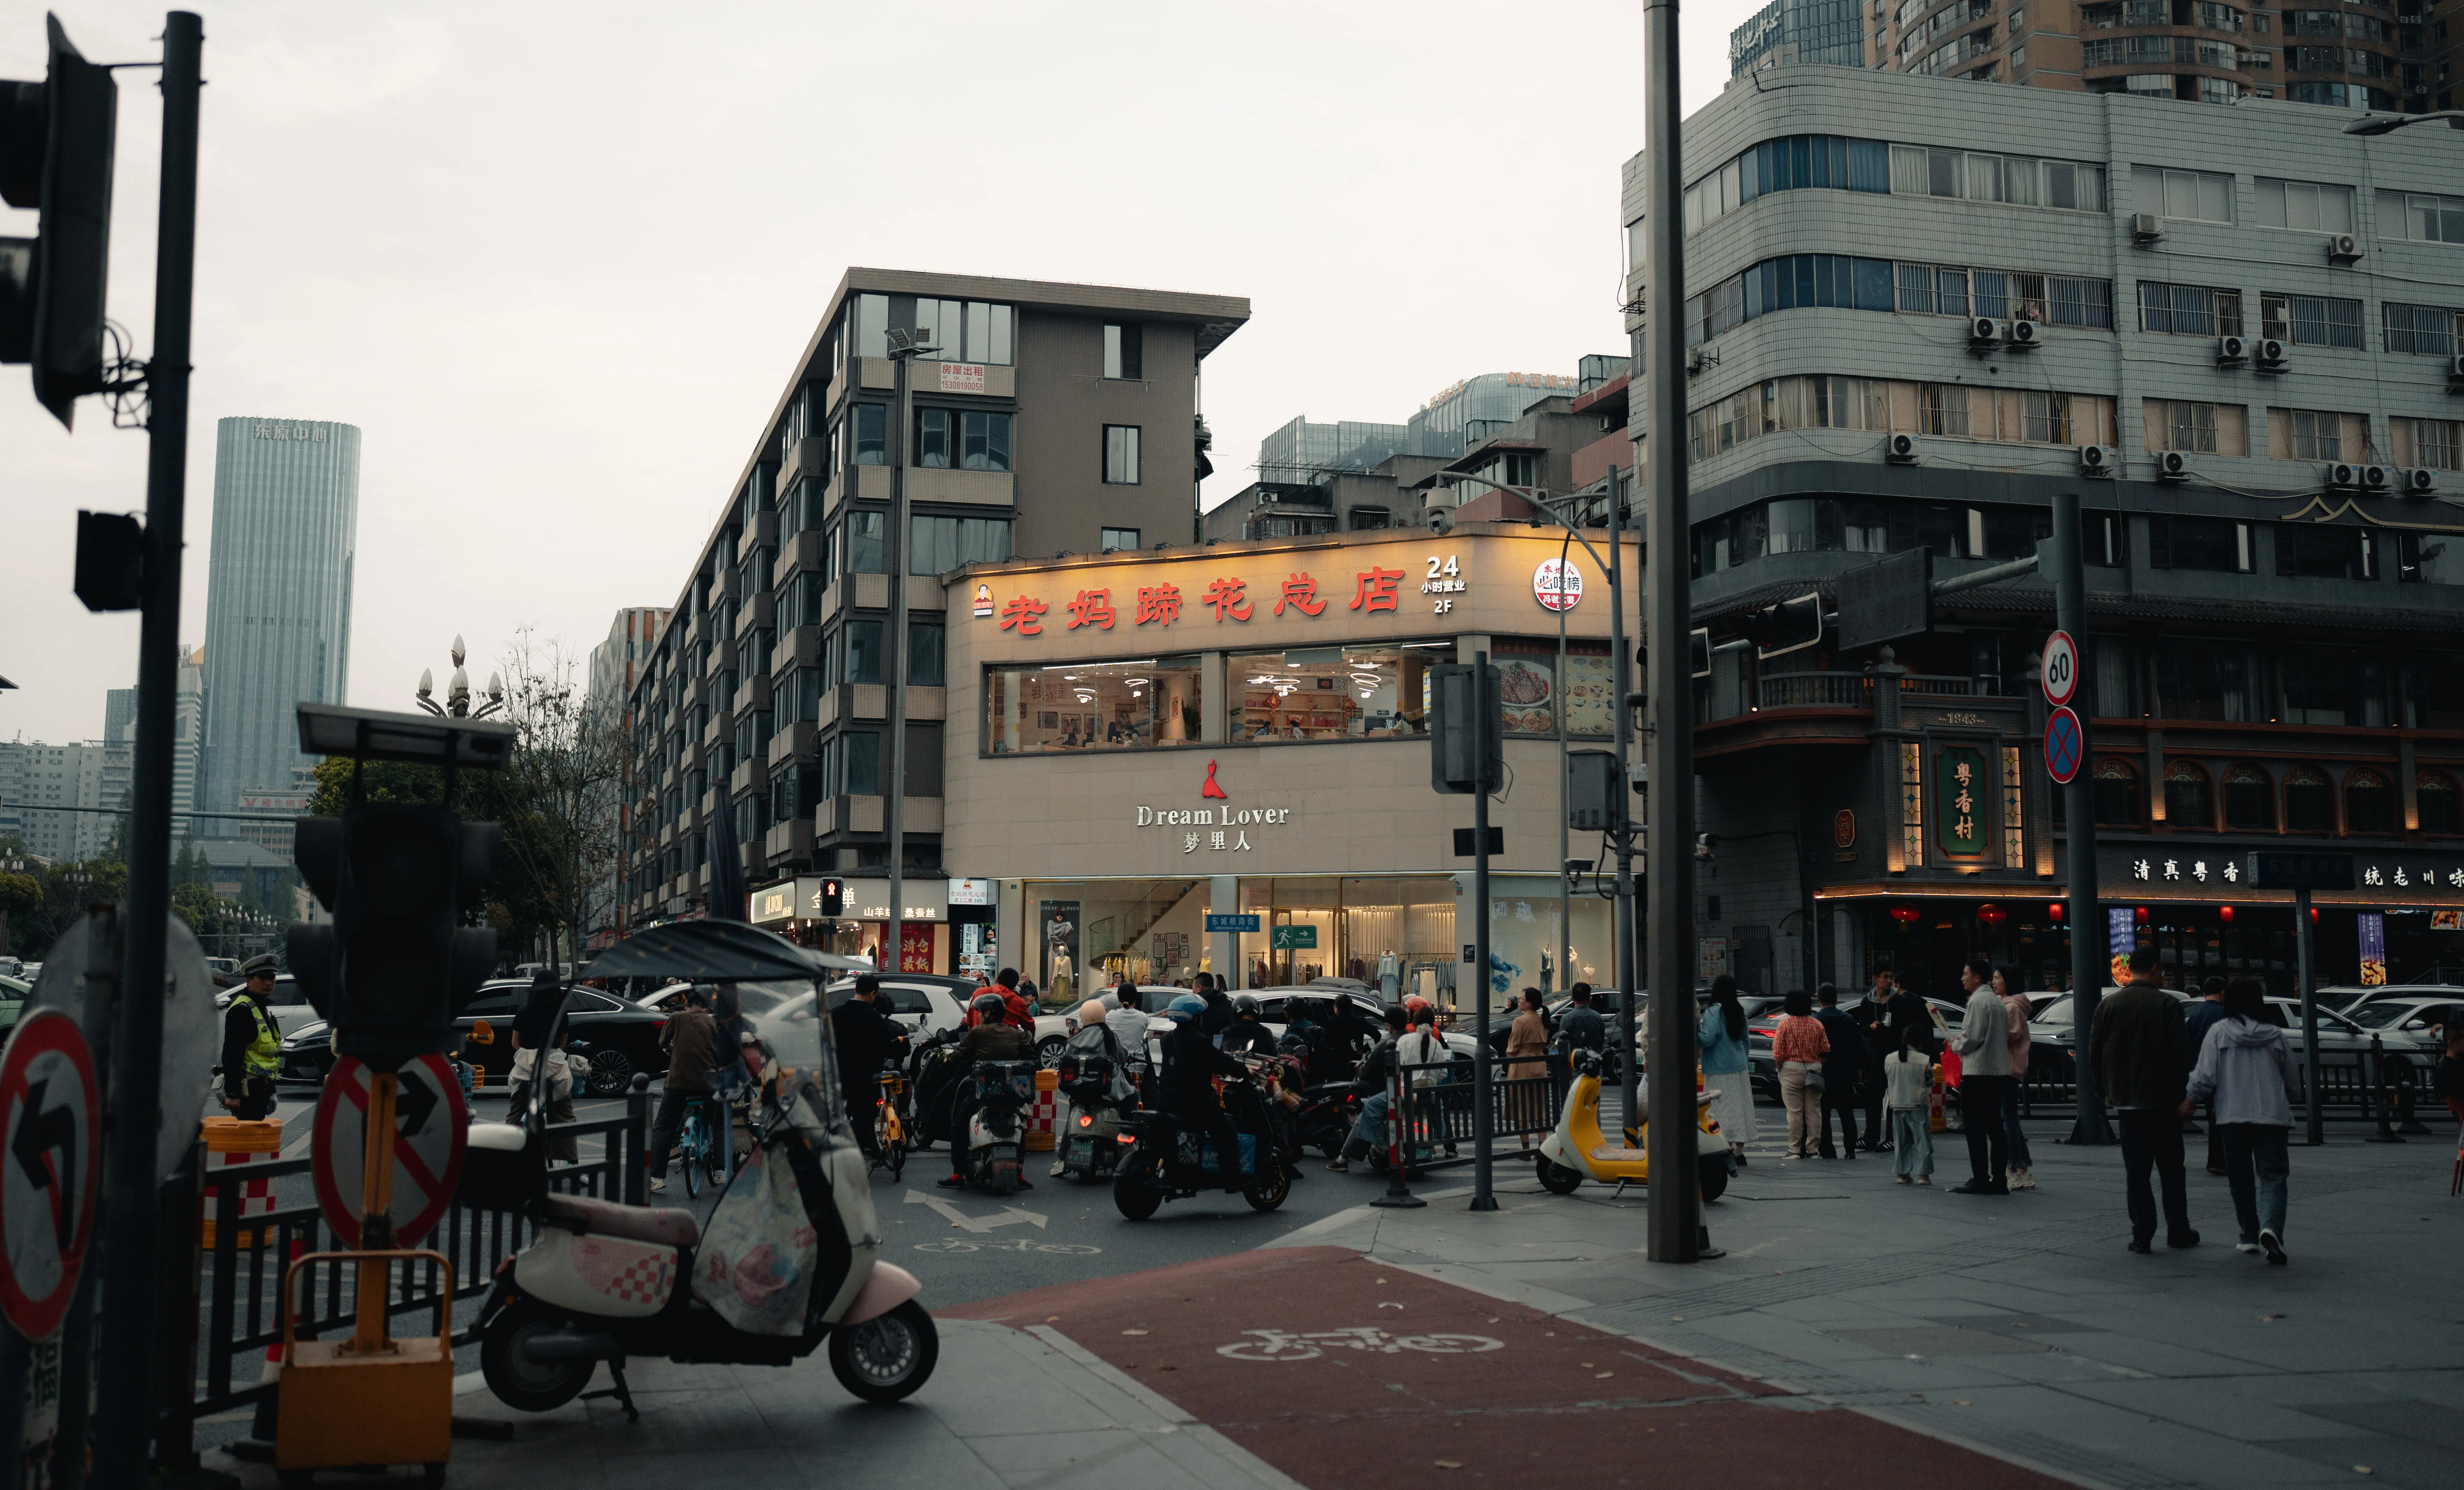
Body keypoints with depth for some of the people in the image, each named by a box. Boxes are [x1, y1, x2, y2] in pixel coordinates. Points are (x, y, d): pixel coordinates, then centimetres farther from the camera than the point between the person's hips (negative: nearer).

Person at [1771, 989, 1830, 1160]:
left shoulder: (1785, 1024, -6)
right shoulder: (1817, 1024, 4)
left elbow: (1778, 1054, -8)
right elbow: (1825, 1051, 4)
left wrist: (1781, 1071, 7)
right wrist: (1819, 1069, 14)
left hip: (1792, 1070, -3)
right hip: (1814, 1069, 3)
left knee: (1795, 1113, -1)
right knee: (1813, 1112, 6)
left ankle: (1795, 1150, 0)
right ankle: (1812, 1150, 7)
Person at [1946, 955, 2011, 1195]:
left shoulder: (1978, 1001, -12)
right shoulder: (1997, 1001, 17)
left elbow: (1972, 1038, -18)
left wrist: (1955, 1045, 3)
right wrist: (1961, 1041, 19)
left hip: (1978, 1072, -9)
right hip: (1998, 1072, 9)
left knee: (1975, 1129, -5)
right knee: (1995, 1127, 10)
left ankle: (1980, 1180, -6)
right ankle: (1999, 1179, 10)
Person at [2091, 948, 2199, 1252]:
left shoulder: (2108, 1006, 3)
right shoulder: (2168, 1004, -6)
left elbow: (2094, 1055, 4)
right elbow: (2181, 1054, -10)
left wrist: (2107, 1092, 13)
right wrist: (2181, 1093, 0)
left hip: (2126, 1101, 2)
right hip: (2163, 1100, -2)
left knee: (2136, 1170, 4)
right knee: (2171, 1168, 10)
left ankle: (2142, 1234, 0)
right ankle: (2177, 1230, 14)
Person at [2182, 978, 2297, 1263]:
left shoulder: (2218, 1032, -1)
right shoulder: (2275, 1036, 6)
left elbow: (2204, 1077, -6)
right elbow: (2293, 1085, 11)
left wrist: (2189, 1102, 9)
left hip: (2233, 1116, 0)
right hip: (2272, 1116, 0)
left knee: (2241, 1178, 14)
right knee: (2272, 1177, -2)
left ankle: (2250, 1235, 18)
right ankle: (2270, 1227, -26)